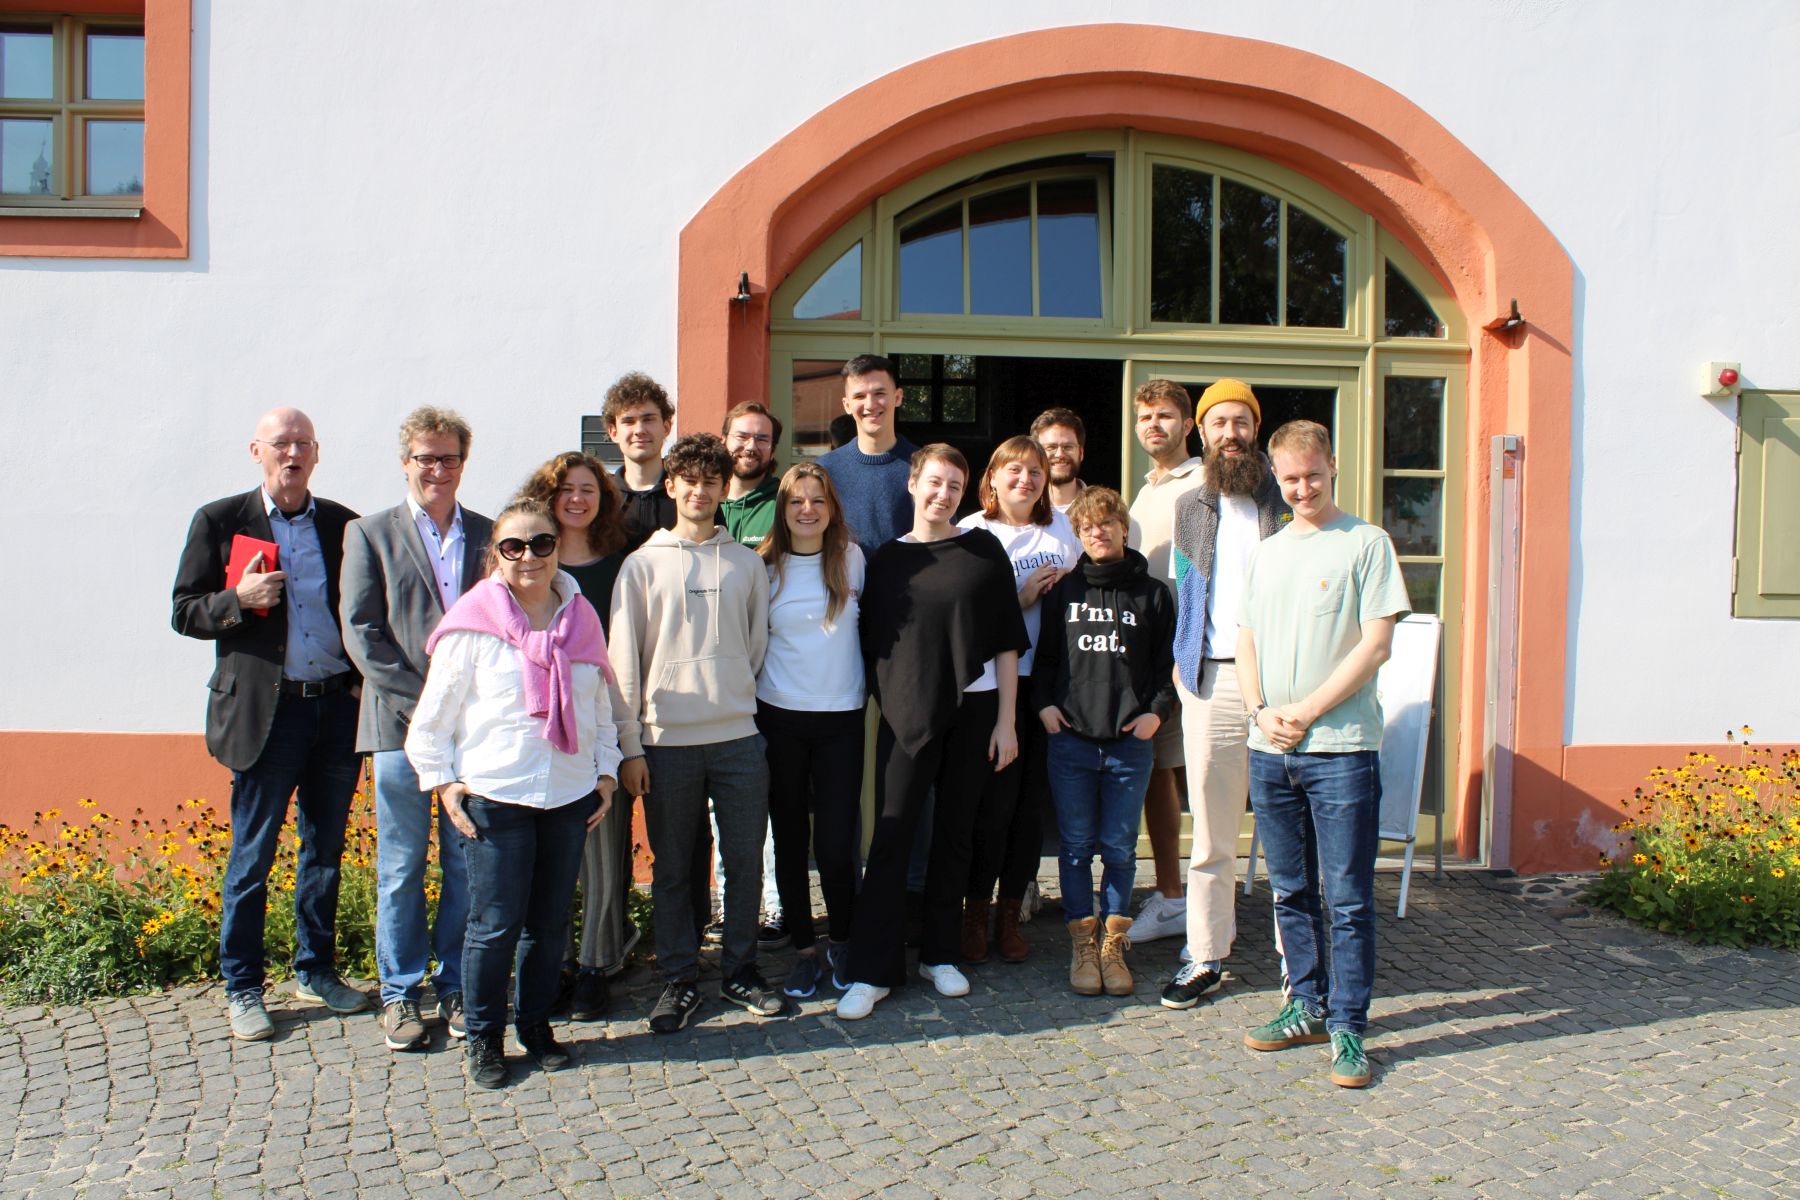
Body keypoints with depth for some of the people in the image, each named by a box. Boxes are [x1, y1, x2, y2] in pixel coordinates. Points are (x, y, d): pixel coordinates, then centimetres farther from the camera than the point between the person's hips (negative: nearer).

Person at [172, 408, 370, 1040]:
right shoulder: (220, 521, 1)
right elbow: (184, 613, 1)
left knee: (326, 850, 13)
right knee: (251, 857, 4)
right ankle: (241, 988, 19)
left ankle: (316, 970, 28)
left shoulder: (342, 524, 8)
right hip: (265, 710, -3)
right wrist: (238, 601, -17)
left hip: (338, 706, 3)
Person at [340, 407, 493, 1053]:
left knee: (469, 863, 7)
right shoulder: (370, 534, 5)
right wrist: (422, 701, -11)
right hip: (402, 725, -2)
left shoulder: (489, 535, 11)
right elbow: (361, 632, -2)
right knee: (401, 867, 6)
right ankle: (399, 993, 19)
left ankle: (457, 986, 21)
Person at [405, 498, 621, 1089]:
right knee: (495, 924, -1)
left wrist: (605, 771, 11)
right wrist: (442, 779, -4)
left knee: (550, 921, 10)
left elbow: (599, 702, 16)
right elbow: (435, 711, 0)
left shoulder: (581, 617, 8)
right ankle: (483, 1035, 18)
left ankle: (536, 1023, 28)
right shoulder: (474, 621, -6)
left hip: (569, 794, 4)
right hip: (494, 796, -4)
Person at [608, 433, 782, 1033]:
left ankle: (740, 971, 23)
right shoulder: (643, 565, 3)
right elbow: (623, 661, 1)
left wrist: (738, 702, 4)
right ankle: (680, 979, 21)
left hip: (739, 738, 1)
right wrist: (630, 746, -3)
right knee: (674, 868, 7)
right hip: (668, 741, -1)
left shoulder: (747, 563, 8)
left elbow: (758, 645, 12)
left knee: (745, 863, 7)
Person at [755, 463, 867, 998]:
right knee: (790, 841, 7)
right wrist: (749, 714, 3)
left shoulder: (852, 558, 1)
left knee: (836, 844, -2)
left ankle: (841, 943, 20)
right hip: (778, 719, 1)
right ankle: (804, 951, 21)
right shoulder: (764, 566, 0)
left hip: (841, 718, 0)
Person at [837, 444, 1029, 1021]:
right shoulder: (887, 560, 6)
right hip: (906, 714, 0)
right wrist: (889, 706, 1)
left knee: (954, 833, 9)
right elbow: (873, 645, 8)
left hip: (972, 712, 0)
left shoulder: (983, 551, 3)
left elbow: (1006, 643, 1)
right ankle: (871, 970, 5)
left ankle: (940, 955, 23)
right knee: (891, 839, -2)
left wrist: (1005, 721, -3)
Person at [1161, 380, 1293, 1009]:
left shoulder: (1285, 499, 6)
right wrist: (1182, 665, 12)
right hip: (1211, 680, 2)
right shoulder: (1189, 509, 16)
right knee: (1210, 833, 7)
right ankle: (1205, 957, 16)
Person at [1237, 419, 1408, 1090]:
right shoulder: (1264, 553, 15)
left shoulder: (1365, 542, -1)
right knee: (1290, 890, 13)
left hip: (1340, 746, -5)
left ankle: (1347, 1024, 9)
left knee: (1347, 898, -1)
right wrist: (1262, 712, -3)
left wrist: (1306, 712, -12)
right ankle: (1307, 1006, 26)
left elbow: (1376, 644, -8)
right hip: (1269, 751, 5)